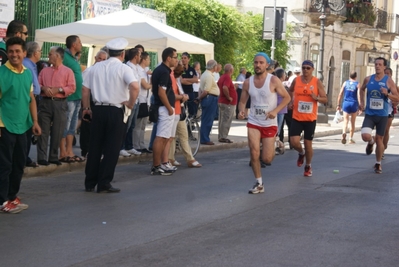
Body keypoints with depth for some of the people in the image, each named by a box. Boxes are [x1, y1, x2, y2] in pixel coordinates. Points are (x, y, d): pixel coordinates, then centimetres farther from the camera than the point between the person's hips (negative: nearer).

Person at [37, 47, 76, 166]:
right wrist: (43, 88, -9)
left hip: (60, 104, -3)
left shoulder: (68, 71, 3)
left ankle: (53, 157, 7)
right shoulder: (44, 71, 15)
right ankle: (42, 157, -3)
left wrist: (58, 89, -14)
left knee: (57, 132, -1)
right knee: (43, 131, -3)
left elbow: (72, 88, -4)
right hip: (45, 103, 3)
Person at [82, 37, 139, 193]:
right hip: (116, 111, -4)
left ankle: (90, 183, 15)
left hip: (98, 110, 4)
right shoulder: (123, 68, -6)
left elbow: (85, 89, 7)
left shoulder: (96, 67, 8)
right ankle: (104, 184, 3)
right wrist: (131, 103, -10)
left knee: (95, 147, 11)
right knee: (111, 149, 2)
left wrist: (86, 108, 16)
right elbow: (134, 87, -23)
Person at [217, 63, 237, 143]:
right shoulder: (227, 78, -18)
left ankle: (220, 136, 19)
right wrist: (228, 97, -23)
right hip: (228, 103, -10)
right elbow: (225, 87, -34)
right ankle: (223, 137, -3)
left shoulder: (222, 77, 12)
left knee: (222, 120, 14)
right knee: (227, 121, -5)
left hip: (221, 101, 10)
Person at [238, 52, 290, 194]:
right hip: (253, 122, 2)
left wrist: (275, 111, -21)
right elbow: (242, 101, 7)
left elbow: (287, 97, -7)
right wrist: (241, 111, -15)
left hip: (269, 123, -2)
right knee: (254, 154, -10)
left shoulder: (273, 80, -12)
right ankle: (259, 184, 7)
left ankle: (275, 146, 37)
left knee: (266, 159, 0)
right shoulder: (247, 82, -2)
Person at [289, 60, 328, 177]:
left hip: (310, 119, -1)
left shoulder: (317, 82, -4)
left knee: (308, 143, 6)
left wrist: (316, 98, -22)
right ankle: (301, 153, 23)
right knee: (294, 142, -12)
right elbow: (290, 91, 23)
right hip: (296, 118, 1)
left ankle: (308, 166, 28)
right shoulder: (296, 80, 1)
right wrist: (291, 101, 9)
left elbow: (325, 99, -2)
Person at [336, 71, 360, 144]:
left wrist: (338, 105, 8)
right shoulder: (357, 84, 0)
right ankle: (351, 138, 18)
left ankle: (344, 133, -33)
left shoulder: (345, 83, 6)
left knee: (345, 121, -4)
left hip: (346, 103, 1)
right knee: (352, 122, 13)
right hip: (354, 104, -1)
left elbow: (340, 95, 3)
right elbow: (358, 96, -9)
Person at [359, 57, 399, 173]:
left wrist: (387, 94, -24)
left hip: (382, 115, -1)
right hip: (369, 114, 1)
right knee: (365, 136, -20)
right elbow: (362, 89, 23)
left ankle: (378, 164, 26)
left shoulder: (389, 81, -7)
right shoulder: (368, 79, 1)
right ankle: (371, 141, 19)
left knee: (379, 139, 7)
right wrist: (361, 102, 11)